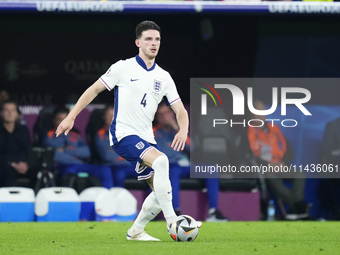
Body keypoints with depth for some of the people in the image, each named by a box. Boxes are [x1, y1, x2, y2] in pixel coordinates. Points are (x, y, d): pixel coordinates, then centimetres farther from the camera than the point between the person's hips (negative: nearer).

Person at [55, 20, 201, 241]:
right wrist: (71, 117, -4)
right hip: (123, 134, -7)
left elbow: (180, 110, 7)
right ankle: (171, 221, -28)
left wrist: (183, 130, -14)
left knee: (162, 190, 3)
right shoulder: (123, 68, -4)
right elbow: (94, 90, 2)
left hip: (146, 139, 7)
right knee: (161, 161, -31)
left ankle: (136, 231, 22)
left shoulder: (163, 77, 9)